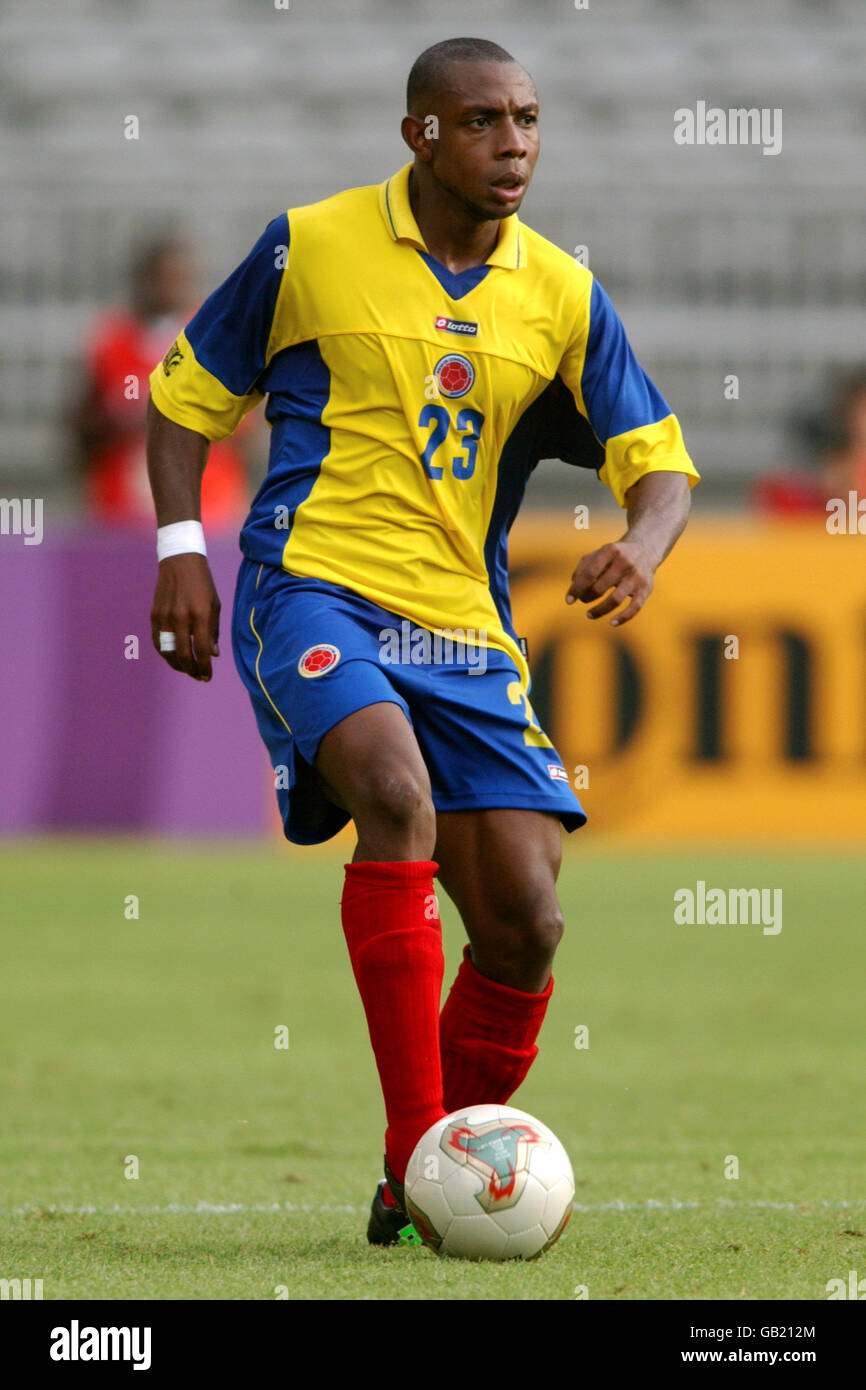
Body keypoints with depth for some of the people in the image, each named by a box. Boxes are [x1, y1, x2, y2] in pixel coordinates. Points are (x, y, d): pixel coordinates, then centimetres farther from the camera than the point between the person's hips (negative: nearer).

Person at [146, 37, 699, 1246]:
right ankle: (418, 1155, -31)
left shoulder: (562, 296, 7)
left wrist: (643, 547, -15)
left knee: (523, 920, -6)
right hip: (315, 588, -4)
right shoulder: (312, 246, 1)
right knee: (397, 791, -33)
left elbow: (659, 462, 8)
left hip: (466, 631, 4)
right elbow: (188, 393, 11)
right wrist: (181, 546, -3)